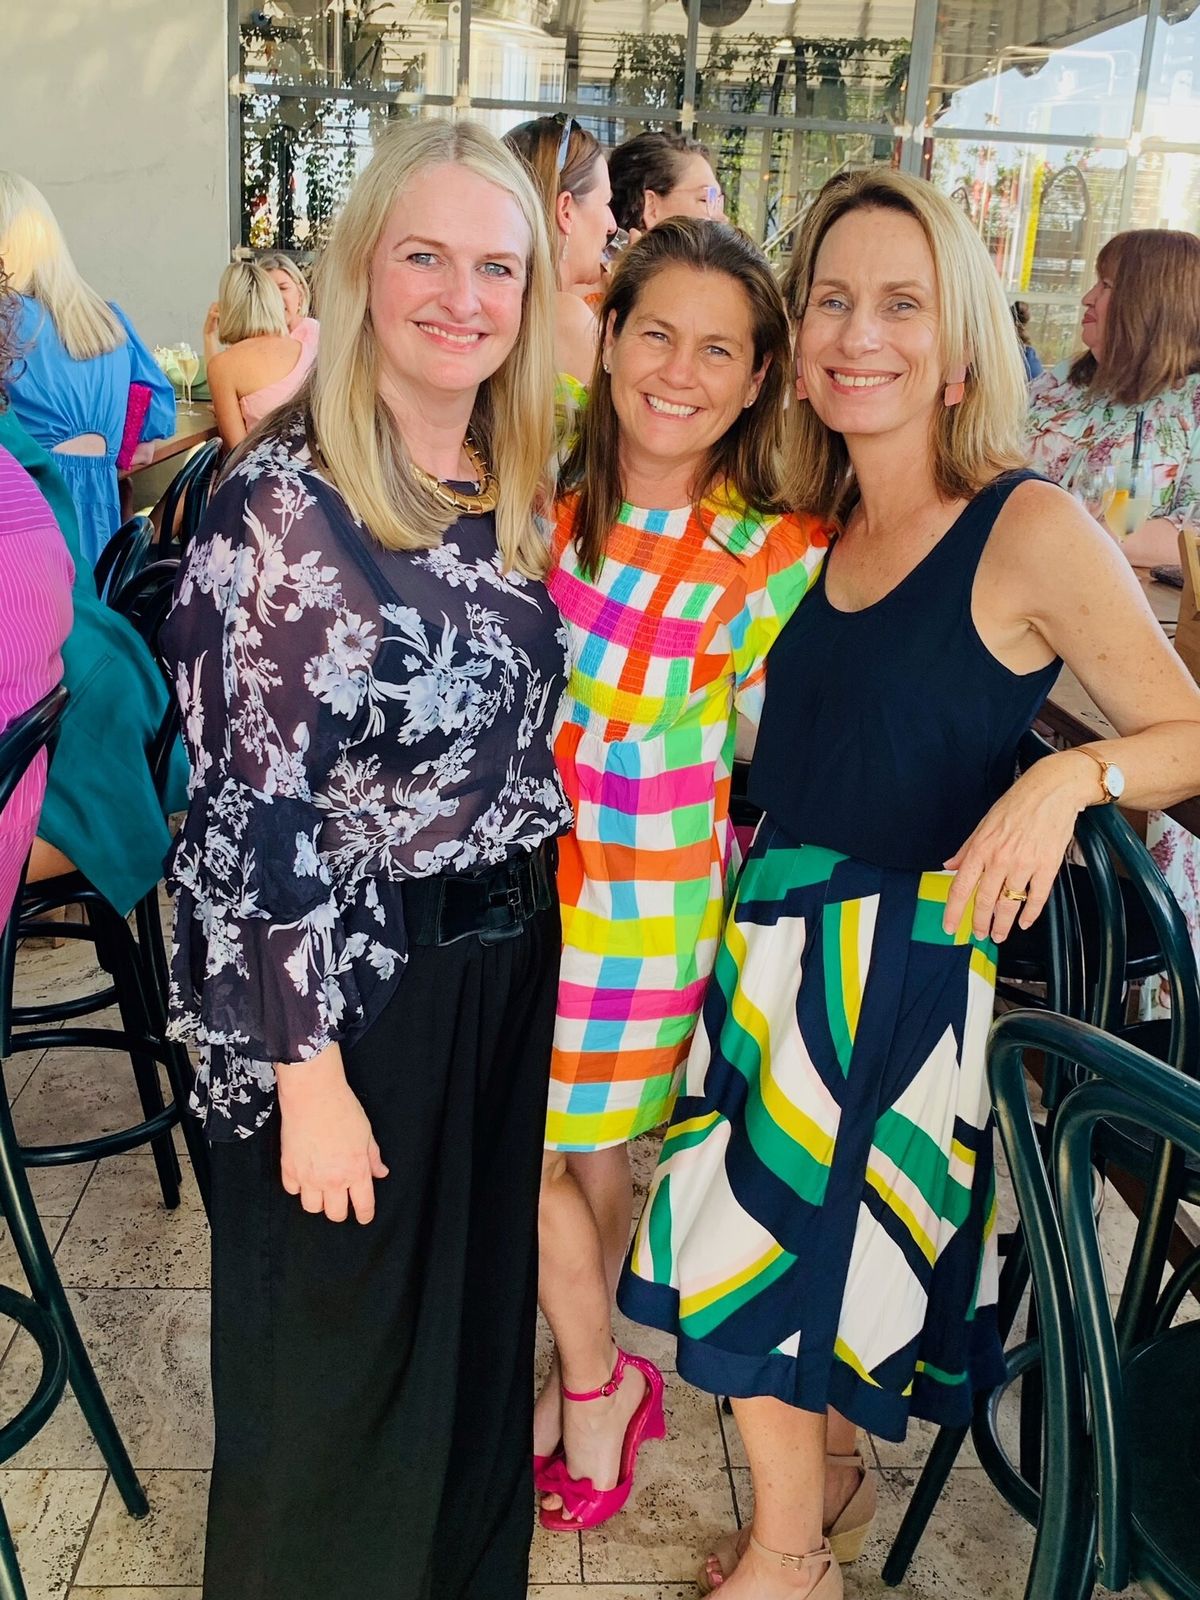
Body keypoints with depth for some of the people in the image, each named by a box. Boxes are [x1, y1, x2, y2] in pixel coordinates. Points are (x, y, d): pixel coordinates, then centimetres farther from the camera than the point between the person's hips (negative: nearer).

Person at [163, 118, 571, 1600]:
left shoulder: (513, 491, 4)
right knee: (334, 1354, 14)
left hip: (507, 970, 7)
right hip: (342, 990, -6)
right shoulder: (282, 503, -16)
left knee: (480, 1310, 23)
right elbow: (258, 811, -18)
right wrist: (309, 1073, -17)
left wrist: (531, 942, 11)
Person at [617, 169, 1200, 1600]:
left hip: (902, 957, -6)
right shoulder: (821, 528, 6)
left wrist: (1071, 774, -28)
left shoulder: (1030, 530, -14)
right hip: (778, 930, 6)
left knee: (763, 1251, 3)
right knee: (812, 1245, 16)